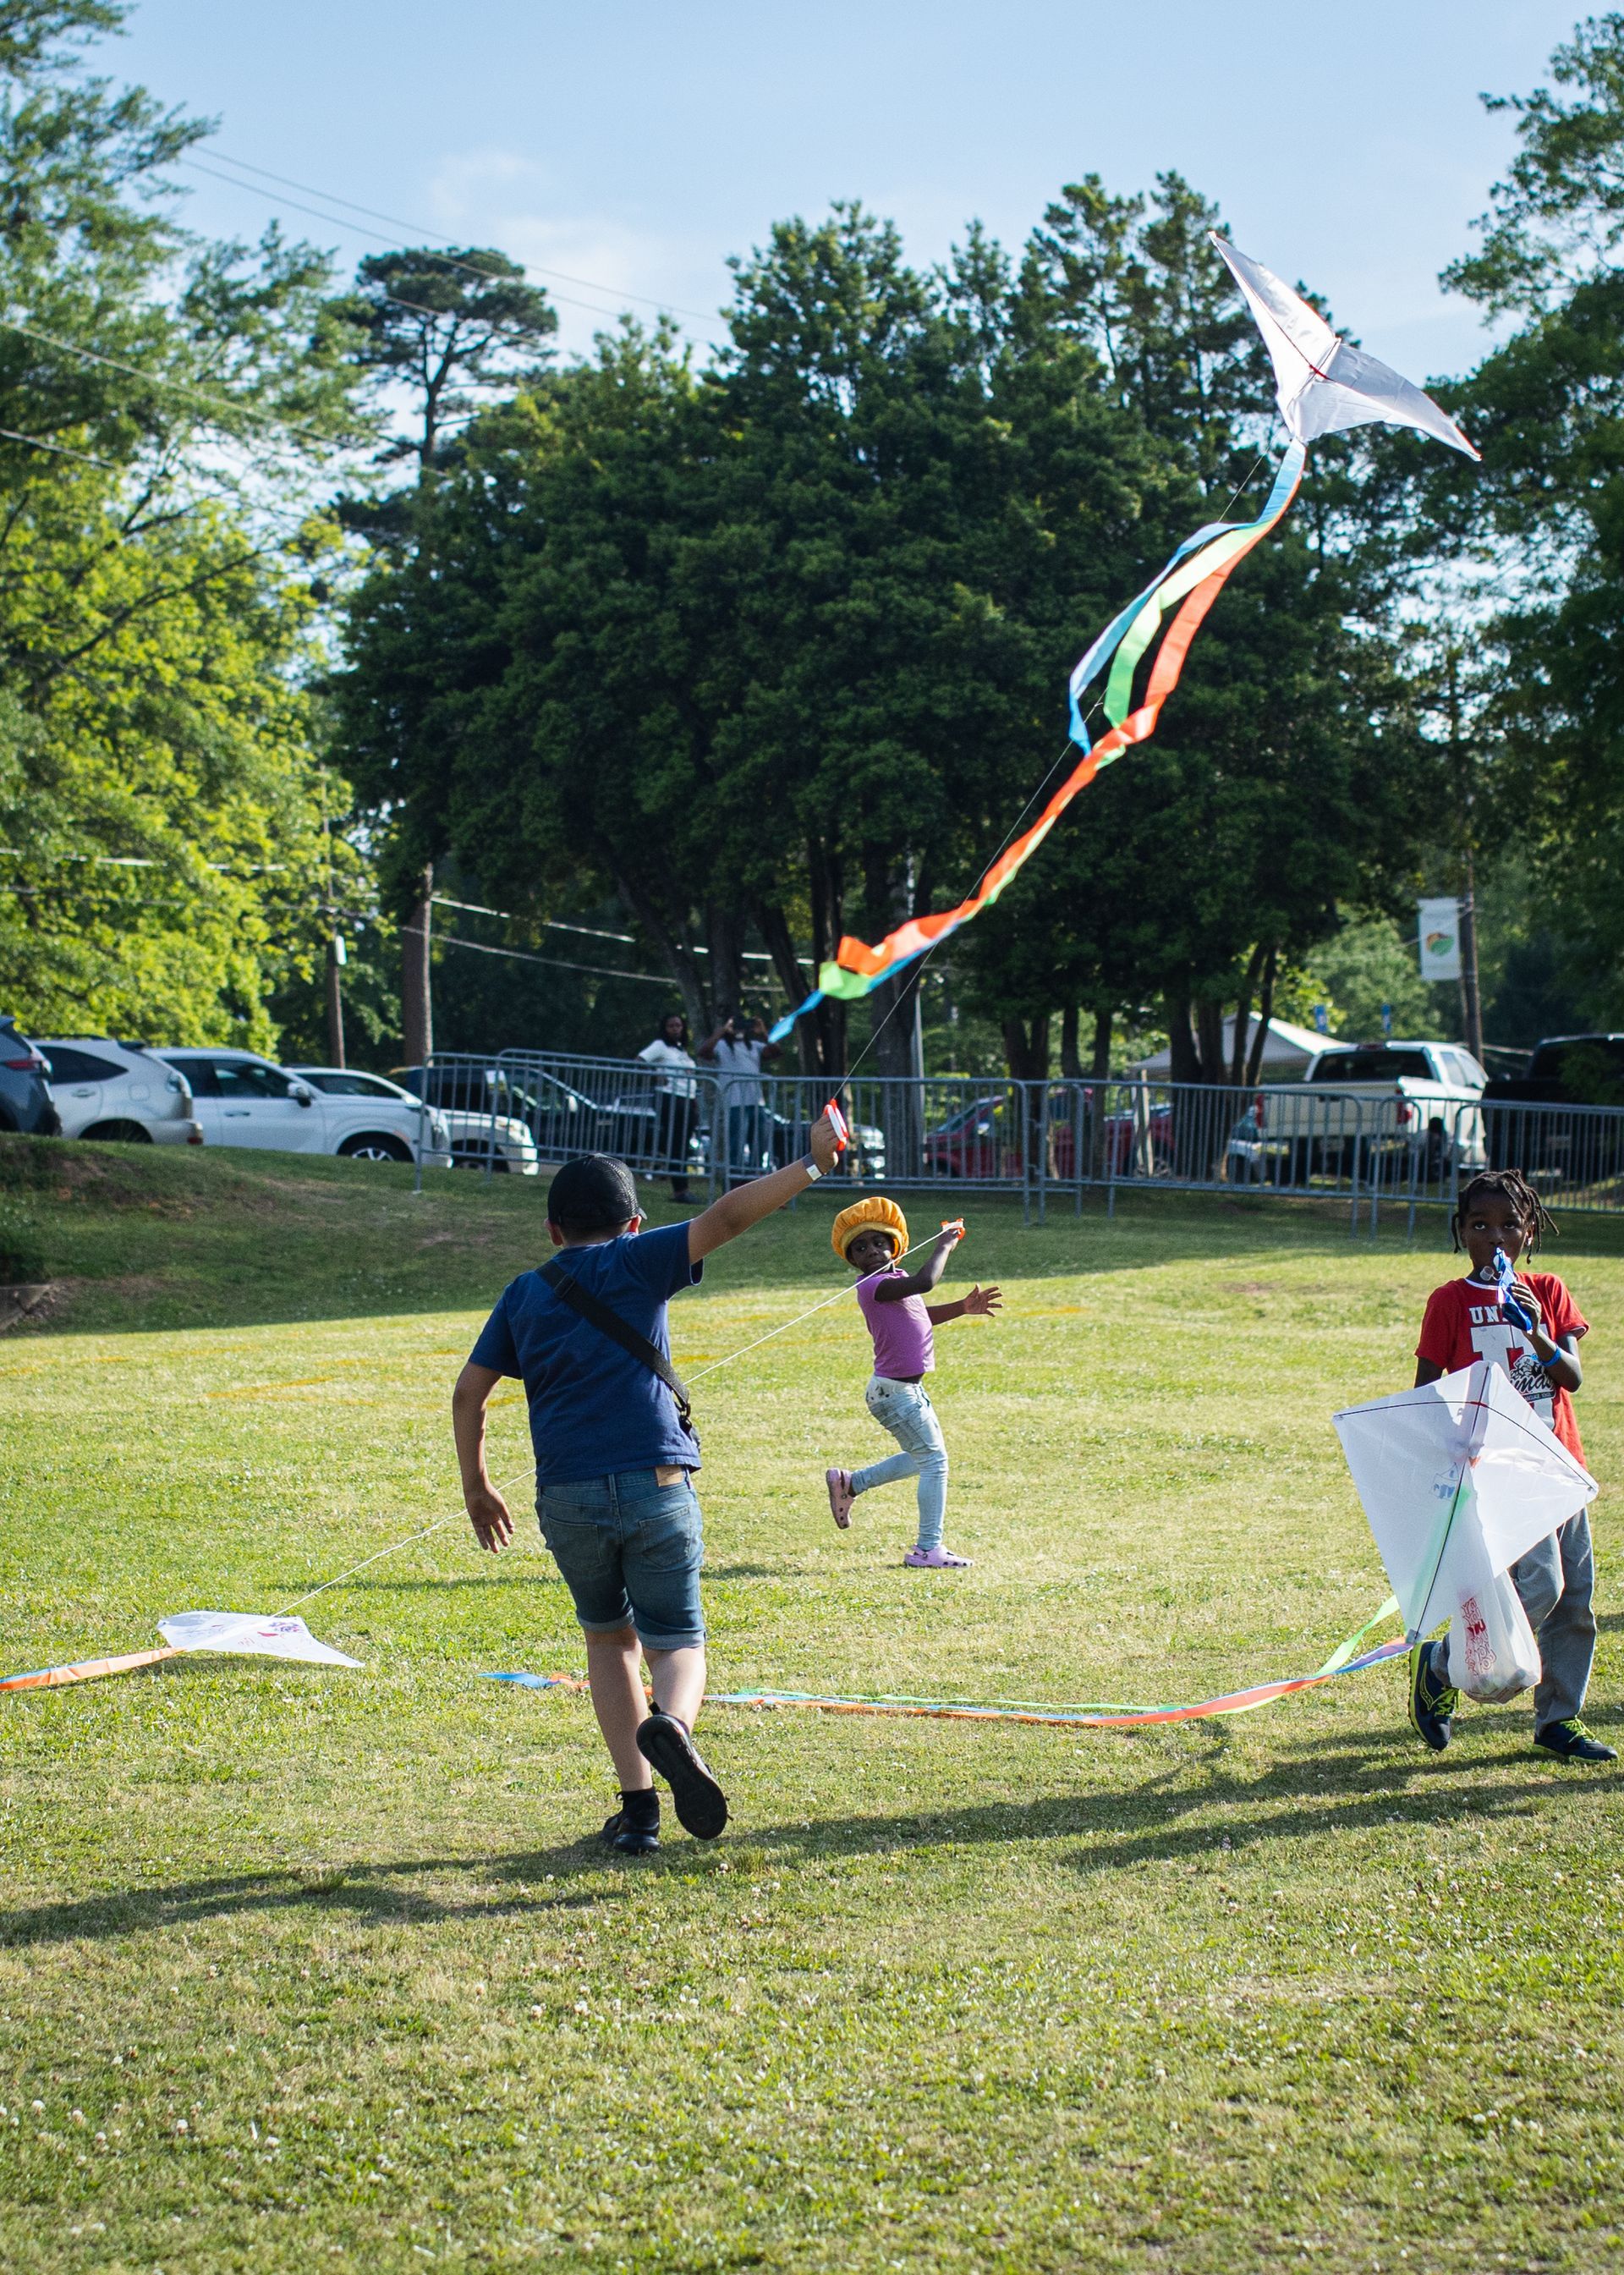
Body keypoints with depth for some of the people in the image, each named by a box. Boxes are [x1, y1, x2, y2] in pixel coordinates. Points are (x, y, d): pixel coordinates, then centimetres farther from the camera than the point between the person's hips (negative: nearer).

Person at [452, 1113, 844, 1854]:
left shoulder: (523, 1294, 15)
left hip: (568, 1498, 2)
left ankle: (638, 1808, 9)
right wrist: (812, 1164, -5)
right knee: (676, 1643, 6)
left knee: (609, 1638, 21)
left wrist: (477, 1488, 24)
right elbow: (723, 1219, -7)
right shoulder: (636, 1262, 6)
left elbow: (468, 1392, 15)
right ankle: (670, 1723, -30)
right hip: (655, 1486, -2)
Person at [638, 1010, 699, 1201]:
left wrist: (696, 1104, 16)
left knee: (683, 1147, 4)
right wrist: (657, 1076, -19)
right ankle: (680, 1189, -12)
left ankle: (680, 1190, 4)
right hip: (670, 1098, -8)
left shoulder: (682, 1050, 22)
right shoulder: (660, 1046, -1)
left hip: (687, 1100, 8)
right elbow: (639, 1061, -13)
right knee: (675, 1145, -10)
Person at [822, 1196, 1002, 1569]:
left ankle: (848, 1483, 33)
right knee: (934, 1460, -4)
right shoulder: (872, 1285, -20)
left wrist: (963, 1308, 11)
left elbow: (920, 1314, 25)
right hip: (895, 1391, -10)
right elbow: (924, 1282, -35)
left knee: (922, 1459, 23)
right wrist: (943, 1246, -19)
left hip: (909, 1388, 10)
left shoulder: (895, 1278, 10)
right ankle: (928, 1549, 3)